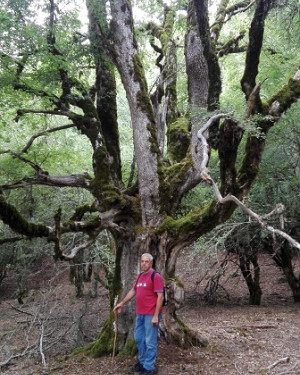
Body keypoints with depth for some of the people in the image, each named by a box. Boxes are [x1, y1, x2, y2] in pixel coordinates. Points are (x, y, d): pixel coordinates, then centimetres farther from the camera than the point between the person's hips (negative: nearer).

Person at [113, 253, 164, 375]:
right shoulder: (140, 276, 12)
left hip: (151, 315, -8)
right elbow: (133, 291, 23)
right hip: (139, 314, 8)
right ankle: (142, 362, 34)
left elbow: (160, 297, -16)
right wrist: (121, 303, 23)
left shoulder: (156, 276, -13)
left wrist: (156, 316, -19)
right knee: (138, 338, 18)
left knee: (150, 341, 1)